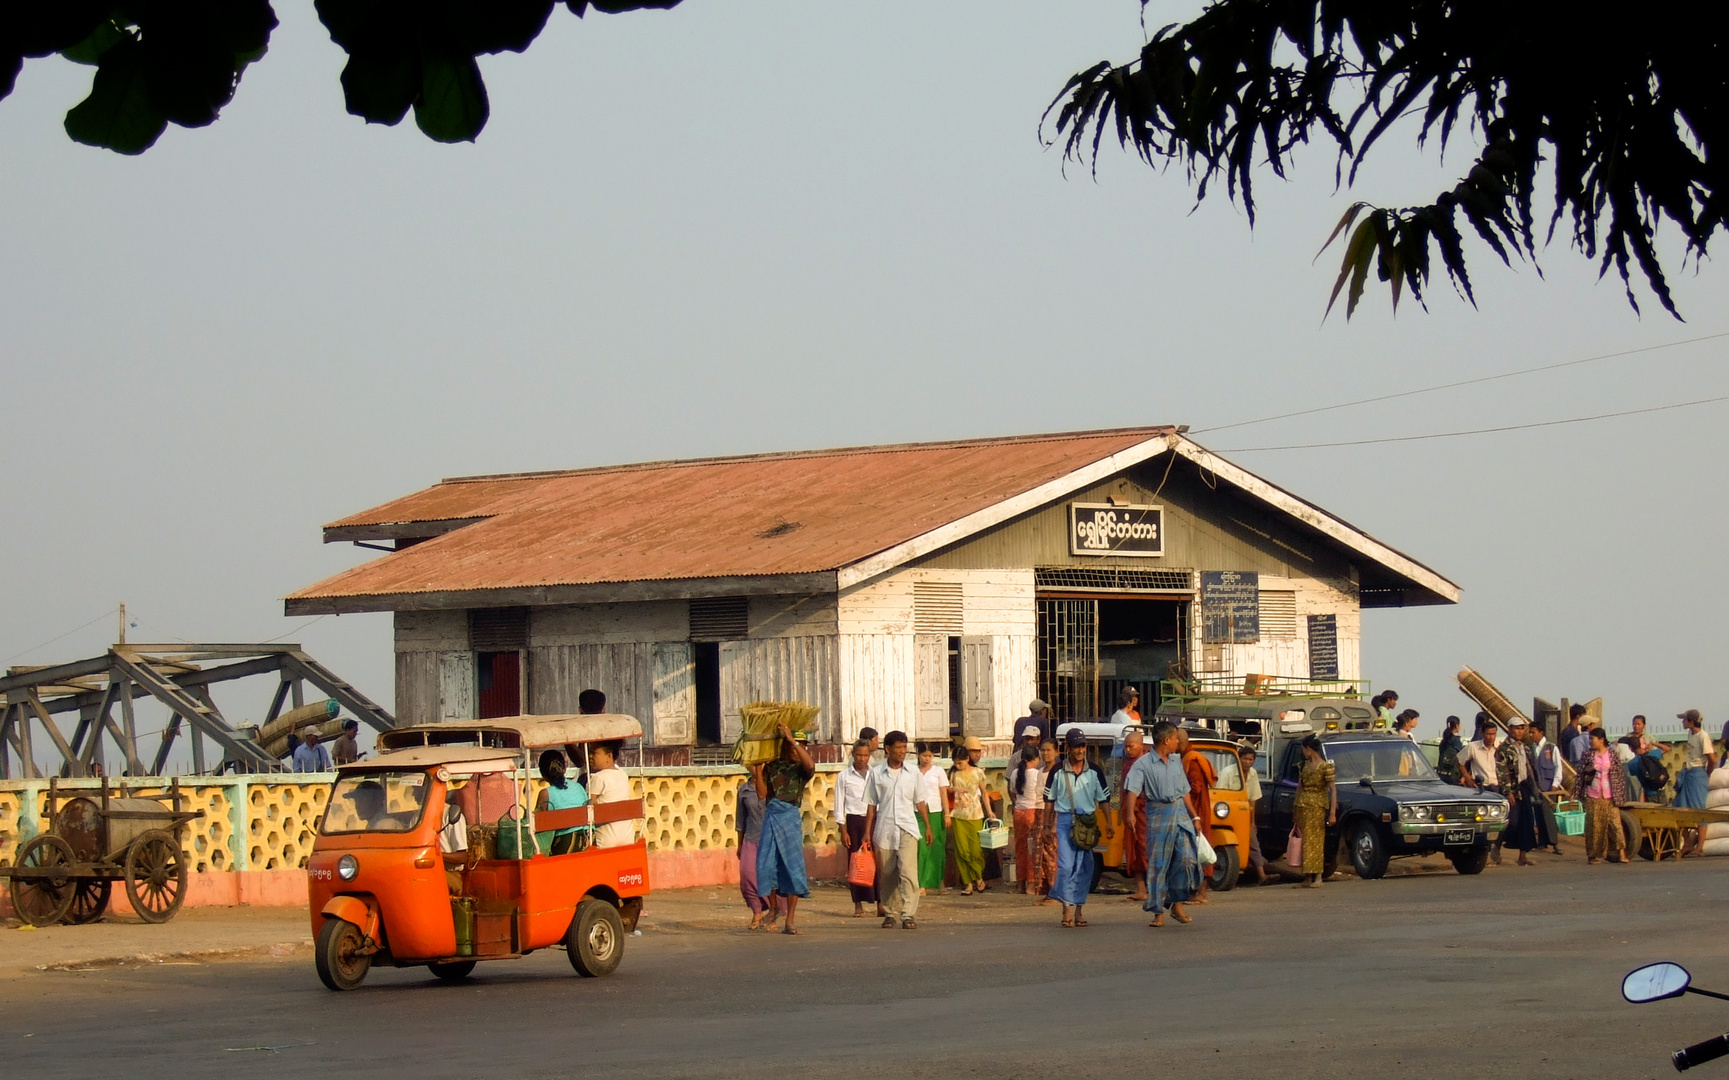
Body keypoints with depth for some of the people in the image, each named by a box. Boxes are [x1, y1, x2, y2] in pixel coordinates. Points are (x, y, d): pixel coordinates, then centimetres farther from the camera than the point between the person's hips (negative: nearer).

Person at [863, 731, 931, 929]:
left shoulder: (912, 772, 7)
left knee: (908, 872, -14)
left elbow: (919, 802, 14)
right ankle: (890, 913, 17)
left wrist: (927, 826, 13)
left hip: (907, 828, -1)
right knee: (886, 875, 5)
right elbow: (871, 806, 8)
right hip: (884, 830, 1)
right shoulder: (877, 773, 5)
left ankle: (909, 915, -18)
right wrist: (867, 833, 5)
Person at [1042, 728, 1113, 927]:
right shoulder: (1058, 772, 3)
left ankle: (1079, 908, 14)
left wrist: (1108, 825, 4)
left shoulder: (1094, 772, 6)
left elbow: (1104, 800, 10)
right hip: (1065, 820, -2)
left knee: (1084, 867, 4)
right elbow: (1049, 801, 9)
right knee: (1066, 864, -12)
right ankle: (1067, 907, -12)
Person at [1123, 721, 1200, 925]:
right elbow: (1132, 789, -17)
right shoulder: (1143, 764, -6)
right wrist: (1130, 813, -33)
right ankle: (1158, 912, 4)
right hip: (1158, 816, -5)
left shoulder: (1176, 761, 13)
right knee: (1158, 864, -1)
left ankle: (1177, 904, 10)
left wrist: (1194, 817, 19)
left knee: (1186, 859, -5)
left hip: (1180, 813, 5)